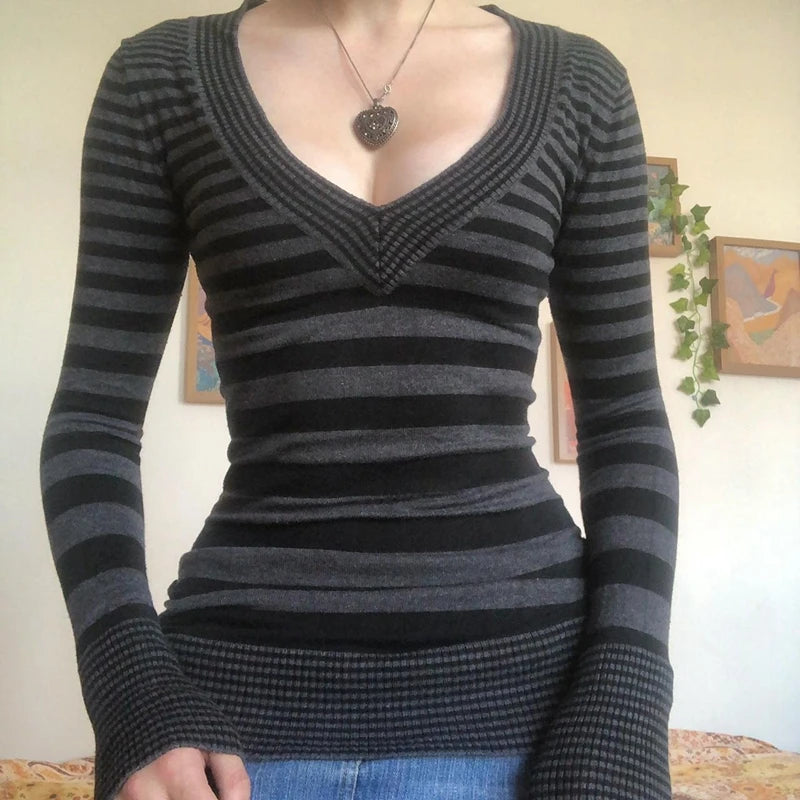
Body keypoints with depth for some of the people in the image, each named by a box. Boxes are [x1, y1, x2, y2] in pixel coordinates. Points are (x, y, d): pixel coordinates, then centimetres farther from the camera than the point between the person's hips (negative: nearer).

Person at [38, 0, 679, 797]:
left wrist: (618, 721, -6)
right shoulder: (162, 75, 3)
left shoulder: (579, 82, 4)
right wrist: (135, 692, -9)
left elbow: (625, 417, 3)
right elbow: (96, 412, 3)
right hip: (249, 684, 1)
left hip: (516, 673, 1)